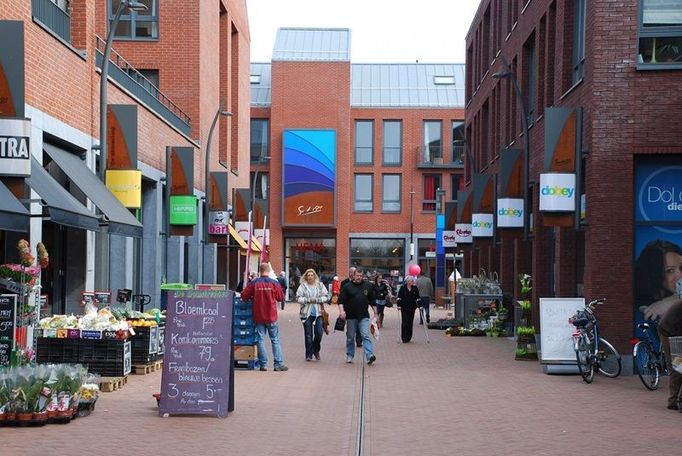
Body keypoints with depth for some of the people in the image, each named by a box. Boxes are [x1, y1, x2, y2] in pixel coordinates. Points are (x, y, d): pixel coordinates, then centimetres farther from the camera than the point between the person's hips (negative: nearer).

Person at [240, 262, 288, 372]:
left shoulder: (254, 283, -5)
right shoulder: (274, 283, -7)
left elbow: (244, 296, -3)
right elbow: (281, 298, 0)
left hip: (258, 317, 1)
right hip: (271, 317, -1)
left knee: (260, 340, 7)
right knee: (275, 340, 6)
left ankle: (263, 364, 6)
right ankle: (278, 364, 5)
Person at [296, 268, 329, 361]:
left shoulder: (320, 285, 7)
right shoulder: (302, 286, 2)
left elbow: (326, 297, 3)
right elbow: (298, 298, -4)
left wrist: (317, 300, -11)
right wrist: (308, 300, -15)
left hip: (318, 313, 1)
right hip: (306, 314, -1)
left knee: (319, 333, -3)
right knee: (308, 335, 2)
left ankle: (316, 350, 22)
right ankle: (309, 354, 10)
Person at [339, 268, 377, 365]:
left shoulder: (368, 286, 7)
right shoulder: (347, 287, 0)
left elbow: (372, 300, 15)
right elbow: (341, 301, -4)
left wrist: (375, 312, 15)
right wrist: (342, 311, -19)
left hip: (364, 316, 0)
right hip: (351, 316, 0)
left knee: (366, 336, -11)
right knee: (350, 337, 10)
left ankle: (370, 356, -20)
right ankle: (349, 356, 23)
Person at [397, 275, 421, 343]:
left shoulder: (415, 288, 5)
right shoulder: (402, 288, -1)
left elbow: (417, 298, 6)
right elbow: (399, 297, -2)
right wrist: (399, 305, -11)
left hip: (412, 308, 3)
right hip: (404, 308, -3)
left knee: (410, 322, 5)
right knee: (405, 322, -8)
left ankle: (408, 337, 15)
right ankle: (404, 338, -4)